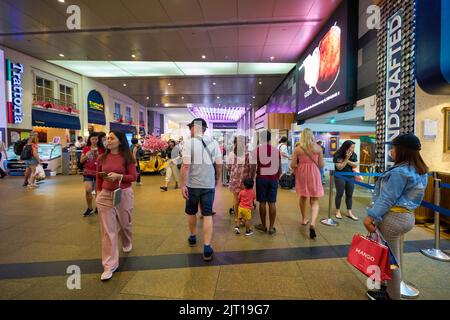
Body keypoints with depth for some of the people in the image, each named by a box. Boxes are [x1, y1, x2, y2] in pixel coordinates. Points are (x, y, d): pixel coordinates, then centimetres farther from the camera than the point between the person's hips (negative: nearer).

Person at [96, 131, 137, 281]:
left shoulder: (127, 157, -6)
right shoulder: (102, 158, 2)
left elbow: (134, 176, -7)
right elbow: (98, 177, 9)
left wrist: (119, 176, -21)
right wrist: (98, 192, 4)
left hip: (124, 194, -1)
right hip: (105, 196, 2)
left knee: (125, 224, 19)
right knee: (107, 231, 1)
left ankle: (127, 243, 53)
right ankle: (109, 266, 12)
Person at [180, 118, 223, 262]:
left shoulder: (189, 143, -9)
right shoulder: (213, 143, 0)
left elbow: (185, 166, -16)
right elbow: (219, 165, 1)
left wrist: (183, 185, -10)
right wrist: (217, 181, 15)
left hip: (193, 185, -1)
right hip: (209, 185, 2)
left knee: (191, 212, 20)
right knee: (207, 215, 7)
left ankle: (193, 237, 40)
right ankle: (207, 248, 4)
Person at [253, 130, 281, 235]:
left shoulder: (257, 150, -6)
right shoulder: (276, 150, 2)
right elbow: (279, 167, 6)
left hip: (261, 178, -2)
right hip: (273, 178, 2)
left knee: (262, 202, 7)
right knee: (272, 203, 6)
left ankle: (263, 225, 19)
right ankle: (271, 227, 12)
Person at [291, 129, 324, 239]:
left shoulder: (298, 148, -6)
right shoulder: (318, 148, -3)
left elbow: (293, 165, -6)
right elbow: (321, 165, 0)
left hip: (301, 174, 1)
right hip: (314, 174, -1)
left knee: (303, 197, 22)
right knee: (315, 202, 5)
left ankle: (304, 219, 36)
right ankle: (313, 223, -15)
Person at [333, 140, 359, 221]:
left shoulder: (354, 155, 1)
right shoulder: (338, 155, -14)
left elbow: (356, 165, -3)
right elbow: (339, 167, -17)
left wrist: (348, 160, -16)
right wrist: (346, 158, -21)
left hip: (350, 177, 5)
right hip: (340, 177, -5)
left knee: (350, 195, 7)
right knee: (339, 194, 3)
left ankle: (349, 212, 15)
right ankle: (338, 211, 14)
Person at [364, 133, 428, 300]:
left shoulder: (399, 172, -21)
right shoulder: (420, 171, 9)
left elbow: (387, 199, -22)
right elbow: (408, 195, 16)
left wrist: (371, 216, -19)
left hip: (393, 218, -10)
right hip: (408, 216, 10)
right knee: (394, 257, 22)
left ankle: (393, 295, 23)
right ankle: (393, 291, 37)